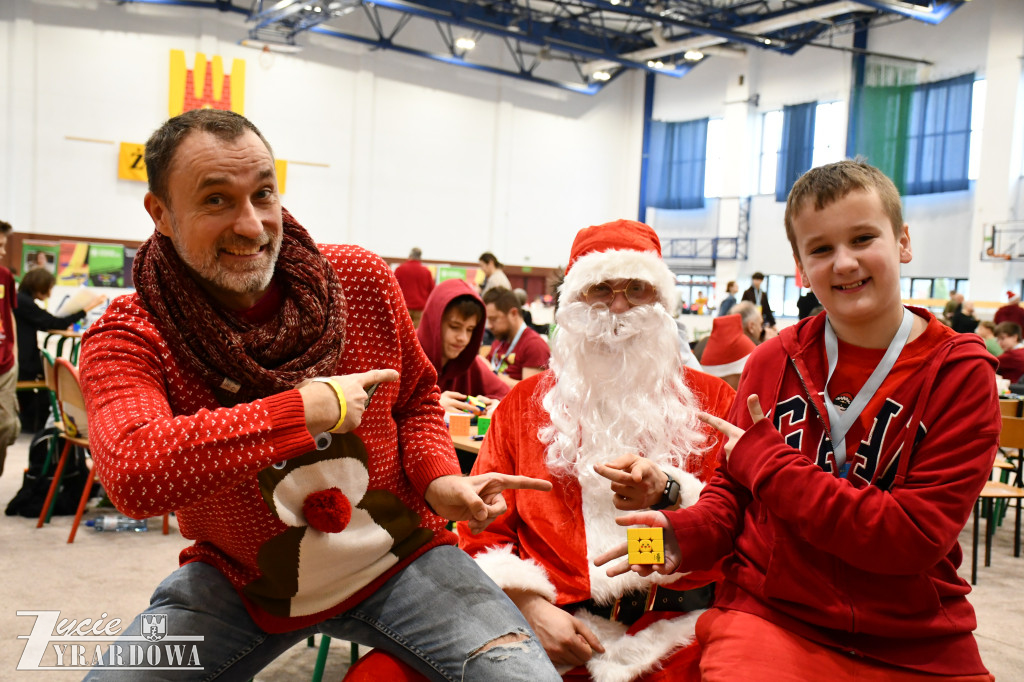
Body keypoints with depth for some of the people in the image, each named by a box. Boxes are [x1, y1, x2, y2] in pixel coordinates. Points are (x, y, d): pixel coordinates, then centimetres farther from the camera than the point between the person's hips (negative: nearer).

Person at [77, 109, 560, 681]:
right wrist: (311, 410, -32)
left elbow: (417, 398, 8)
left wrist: (439, 479, -13)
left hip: (398, 563, 1)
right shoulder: (126, 338, -16)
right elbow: (131, 473, -37)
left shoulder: (364, 281, -9)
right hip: (237, 582, 0)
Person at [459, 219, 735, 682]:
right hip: (553, 628, 1)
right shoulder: (525, 403, 15)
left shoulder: (710, 399, 14)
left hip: (671, 633, 0)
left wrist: (669, 496, -11)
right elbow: (484, 531, 11)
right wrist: (529, 605, -6)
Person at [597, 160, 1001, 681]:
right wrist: (686, 534, -13)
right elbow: (732, 486, 9)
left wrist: (765, 461, -12)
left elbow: (917, 538, -14)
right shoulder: (773, 361, 0)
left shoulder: (961, 374, -6)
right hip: (768, 615, 0)